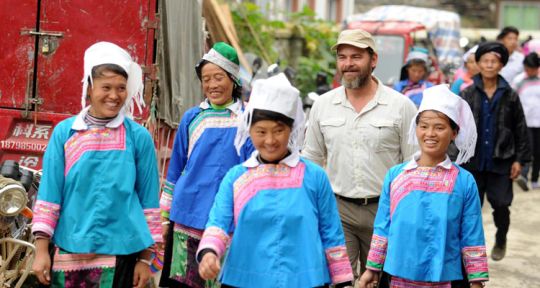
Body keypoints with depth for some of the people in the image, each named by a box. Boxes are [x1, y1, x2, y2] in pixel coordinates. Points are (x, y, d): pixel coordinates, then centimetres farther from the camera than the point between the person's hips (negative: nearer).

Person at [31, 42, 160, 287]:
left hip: (120, 251, -1)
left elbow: (149, 199, 4)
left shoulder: (138, 136, 1)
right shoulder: (64, 132, 2)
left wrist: (145, 258, 2)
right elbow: (49, 192, 4)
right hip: (69, 251, 1)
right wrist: (41, 250, 0)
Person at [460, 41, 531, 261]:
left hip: (500, 161, 0)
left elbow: (520, 130, 5)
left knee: (501, 205, 1)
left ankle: (500, 241, 28)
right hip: (473, 161, 0)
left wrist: (519, 159, 1)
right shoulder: (467, 94, 0)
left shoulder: (510, 96, 2)